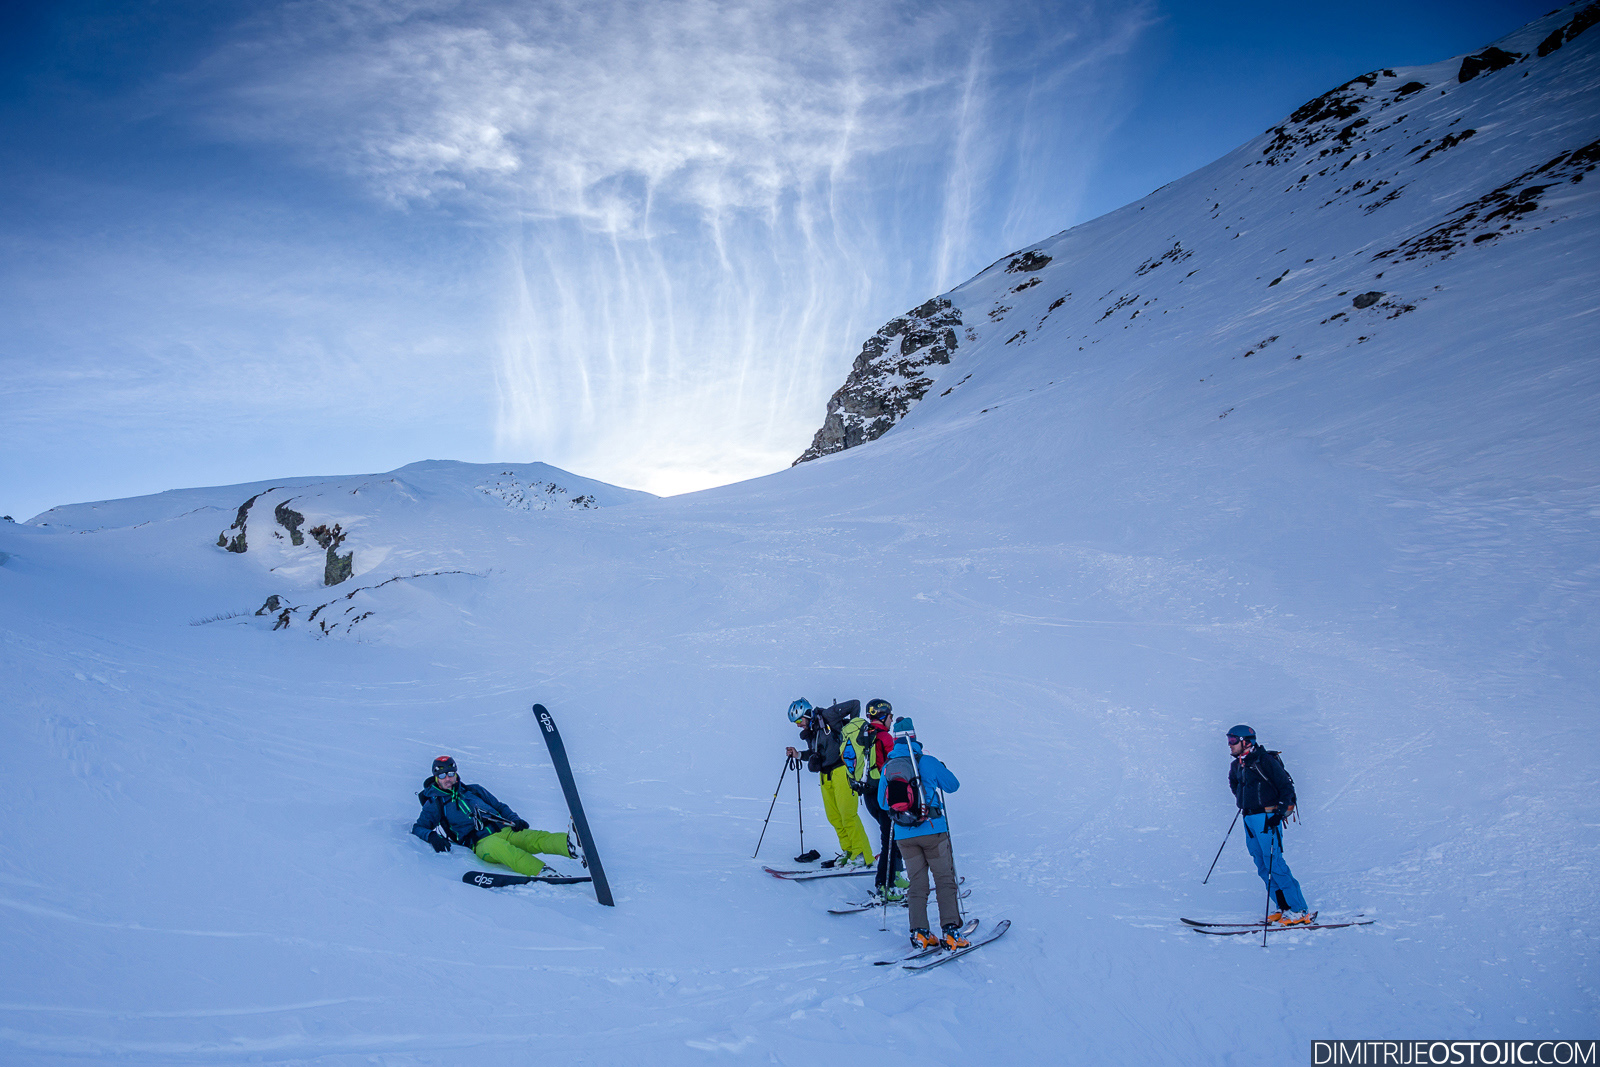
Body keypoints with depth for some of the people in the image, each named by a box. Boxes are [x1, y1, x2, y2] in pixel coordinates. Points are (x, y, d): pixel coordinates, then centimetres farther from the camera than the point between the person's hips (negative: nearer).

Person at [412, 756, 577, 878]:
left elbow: (500, 807, 29)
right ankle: (541, 872, -61)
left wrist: (514, 820, 7)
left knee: (537, 838, -27)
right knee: (497, 846, -41)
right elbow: (418, 828, 16)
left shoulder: (474, 791, 27)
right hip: (481, 843, -4)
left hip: (504, 830, 4)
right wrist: (432, 836, -8)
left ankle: (570, 845, -54)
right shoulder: (434, 804, 19)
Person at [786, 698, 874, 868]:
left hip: (842, 770, -8)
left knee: (847, 814, -10)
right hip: (825, 776, 8)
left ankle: (863, 855, -5)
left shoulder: (827, 716, -9)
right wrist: (798, 755, 9)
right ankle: (848, 852, 16)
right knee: (834, 817, 6)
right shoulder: (809, 733, 13)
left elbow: (855, 704, -7)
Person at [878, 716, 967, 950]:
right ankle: (949, 931, -2)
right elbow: (953, 785, 5)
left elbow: (881, 803, 12)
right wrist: (942, 771, 24)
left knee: (917, 882, 11)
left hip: (903, 835, 4)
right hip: (932, 830, -3)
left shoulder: (887, 767, 3)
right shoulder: (927, 762, -8)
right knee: (944, 880, 4)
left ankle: (919, 933, 5)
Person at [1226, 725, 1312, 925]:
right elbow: (1234, 783, 36)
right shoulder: (1236, 766, 13)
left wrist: (1280, 811, -17)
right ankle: (1285, 908, 12)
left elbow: (1287, 786, -10)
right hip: (1249, 819, 8)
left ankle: (1299, 911, -6)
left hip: (1267, 817, -8)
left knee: (1274, 864, -11)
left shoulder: (1265, 761, -10)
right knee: (1263, 867, 6)